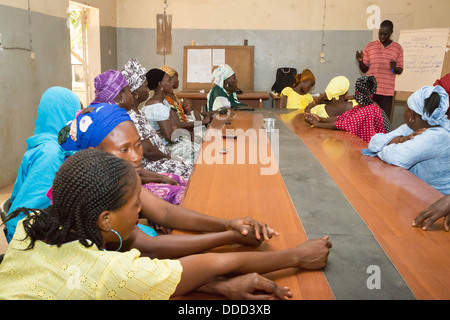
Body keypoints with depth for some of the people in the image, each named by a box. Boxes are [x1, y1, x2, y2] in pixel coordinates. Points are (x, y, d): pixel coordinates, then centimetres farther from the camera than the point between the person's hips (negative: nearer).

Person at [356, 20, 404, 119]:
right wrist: (360, 61, -10)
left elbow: (400, 71, 11)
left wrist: (394, 68, -12)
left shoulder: (398, 48, 9)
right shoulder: (370, 46, 9)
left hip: (387, 91, 0)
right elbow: (364, 69, 11)